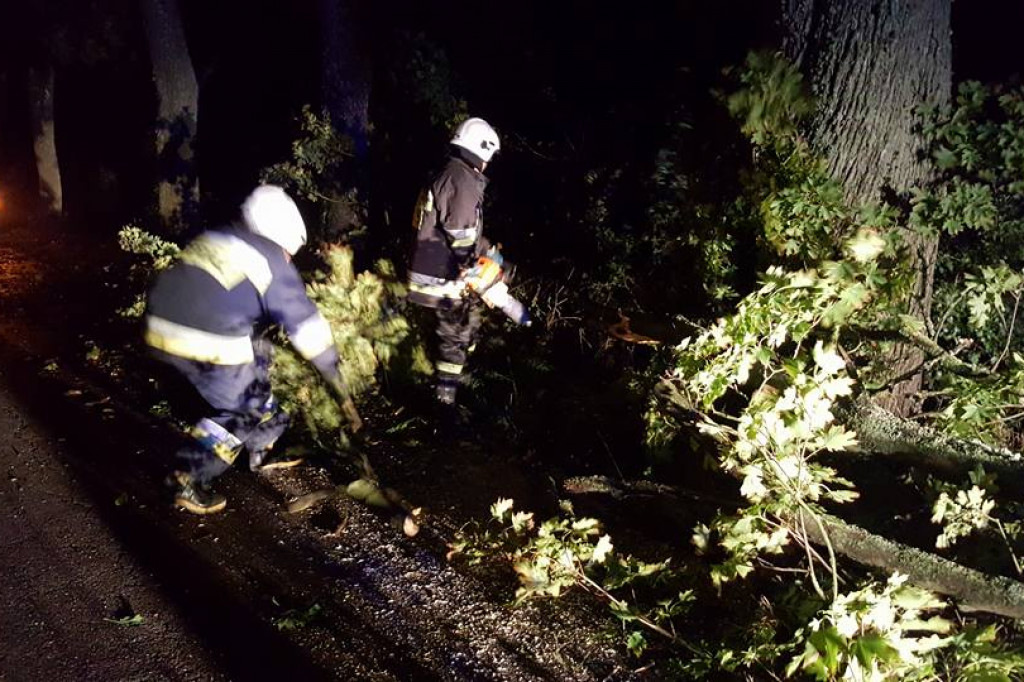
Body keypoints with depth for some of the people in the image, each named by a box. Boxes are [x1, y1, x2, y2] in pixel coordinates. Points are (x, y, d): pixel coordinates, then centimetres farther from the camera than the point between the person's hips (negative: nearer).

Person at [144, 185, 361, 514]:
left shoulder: (213, 238, 20)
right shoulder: (272, 263, 0)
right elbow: (308, 327, 0)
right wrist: (343, 394, 4)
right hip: (208, 344, -8)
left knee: (253, 372, 25)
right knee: (242, 411, 10)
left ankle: (262, 453, 38)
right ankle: (188, 484, 10)